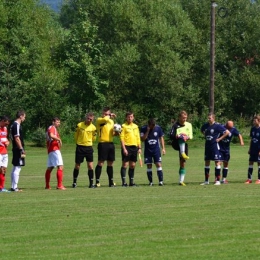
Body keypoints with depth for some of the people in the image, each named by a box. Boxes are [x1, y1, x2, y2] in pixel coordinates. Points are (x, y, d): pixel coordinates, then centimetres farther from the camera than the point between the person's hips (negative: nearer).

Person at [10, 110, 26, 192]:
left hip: (16, 149, 11)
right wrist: (21, 149, -18)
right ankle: (14, 187, -9)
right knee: (17, 168, -9)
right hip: (18, 149, -11)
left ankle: (13, 187, 17)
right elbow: (17, 138, -20)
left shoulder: (14, 125, 16)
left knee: (14, 169, 13)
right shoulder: (17, 125, -15)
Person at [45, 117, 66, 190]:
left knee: (50, 168, 16)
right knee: (60, 167, -15)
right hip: (54, 150, -11)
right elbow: (51, 135, -28)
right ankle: (59, 185, -22)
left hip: (50, 151, 11)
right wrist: (59, 139, -19)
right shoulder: (52, 128, -8)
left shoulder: (54, 129, 22)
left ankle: (47, 185, 22)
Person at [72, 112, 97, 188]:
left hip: (89, 148, 0)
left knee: (90, 166, -6)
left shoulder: (93, 128, -1)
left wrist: (87, 142, 9)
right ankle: (74, 182, 19)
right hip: (80, 147, 0)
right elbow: (75, 136, 8)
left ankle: (91, 183, 0)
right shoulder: (79, 125, -4)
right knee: (77, 166, 4)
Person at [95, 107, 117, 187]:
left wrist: (116, 133, 5)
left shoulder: (111, 121, 17)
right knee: (100, 163, -8)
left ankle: (111, 181, 16)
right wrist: (110, 116, -15)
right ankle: (97, 181, -6)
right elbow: (104, 119, -28)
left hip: (110, 144, 7)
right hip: (102, 144, -7)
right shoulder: (99, 120, -4)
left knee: (110, 163, 10)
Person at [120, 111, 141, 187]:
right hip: (126, 147, -5)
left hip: (134, 147, 5)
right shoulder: (124, 126, -2)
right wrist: (124, 149, -14)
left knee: (132, 165, 8)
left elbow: (138, 137, 19)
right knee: (125, 164, -6)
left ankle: (131, 181, 14)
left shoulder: (136, 126, 15)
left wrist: (139, 147, 12)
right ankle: (124, 182, -7)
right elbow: (122, 138, -7)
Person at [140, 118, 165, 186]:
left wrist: (163, 148, 3)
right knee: (149, 166, 1)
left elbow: (161, 138, 6)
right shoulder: (143, 129, -8)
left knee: (158, 164, -9)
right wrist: (147, 131, -22)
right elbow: (142, 139, -14)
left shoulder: (158, 128, -4)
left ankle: (161, 181, -9)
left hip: (156, 150, 0)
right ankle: (150, 182, 9)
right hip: (148, 150, 0)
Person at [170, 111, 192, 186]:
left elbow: (190, 136, 9)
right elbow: (171, 136, -9)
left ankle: (181, 181, 1)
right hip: (176, 143, -4)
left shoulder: (189, 125, 11)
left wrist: (187, 137, -13)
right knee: (181, 137, -38)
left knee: (183, 163, -1)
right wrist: (177, 136, -28)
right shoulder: (176, 125, -2)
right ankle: (182, 153, -56)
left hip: (184, 144, 4)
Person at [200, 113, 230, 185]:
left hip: (215, 146, -6)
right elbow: (202, 130, 30)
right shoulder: (205, 125, 6)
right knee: (207, 162, 9)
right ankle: (206, 181, 17)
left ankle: (218, 181, -2)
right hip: (207, 146, 6)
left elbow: (227, 132, -12)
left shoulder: (217, 126, -11)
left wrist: (219, 138, -11)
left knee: (217, 162, -5)